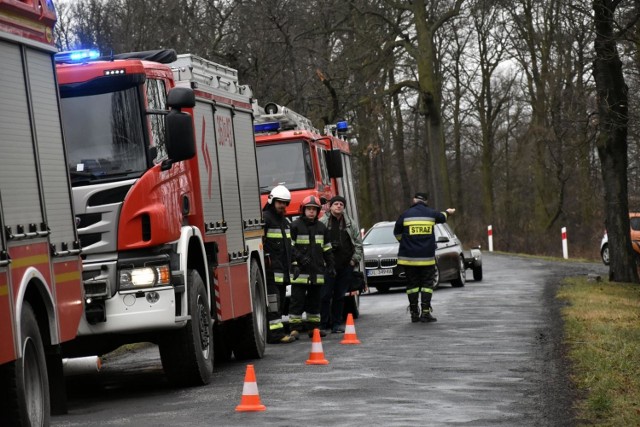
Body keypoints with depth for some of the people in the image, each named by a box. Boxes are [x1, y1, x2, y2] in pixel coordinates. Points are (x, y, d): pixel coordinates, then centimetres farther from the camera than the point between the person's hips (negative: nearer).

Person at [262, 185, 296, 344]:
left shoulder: (284, 221, 21)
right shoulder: (264, 218, -9)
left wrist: (289, 263, 23)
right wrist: (265, 260, -23)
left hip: (282, 269, 10)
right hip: (270, 268, -10)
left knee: (280, 299, 11)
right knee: (272, 300, -13)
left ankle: (278, 331, 16)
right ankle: (274, 332, -16)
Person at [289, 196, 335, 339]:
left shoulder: (321, 228, 15)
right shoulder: (295, 226, -2)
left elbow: (327, 249, 19)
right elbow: (290, 246, -6)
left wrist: (330, 266, 15)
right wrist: (299, 258, -18)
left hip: (317, 271, 5)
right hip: (300, 270, -5)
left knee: (315, 300, 10)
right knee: (297, 299, -6)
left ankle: (313, 327, 17)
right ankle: (294, 328, -5)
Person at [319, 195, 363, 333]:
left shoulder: (351, 224, 11)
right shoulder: (322, 223, -1)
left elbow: (358, 243, 15)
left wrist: (355, 259, 5)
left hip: (346, 265, 3)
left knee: (340, 295, 7)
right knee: (325, 295, -6)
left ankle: (337, 323, 13)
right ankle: (324, 323, -1)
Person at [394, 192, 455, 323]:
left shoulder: (406, 214, -3)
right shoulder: (431, 214, 2)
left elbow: (397, 232, 4)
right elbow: (442, 218, 24)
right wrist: (448, 212, 48)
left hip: (409, 257, 0)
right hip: (427, 257, 0)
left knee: (412, 284, 6)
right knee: (427, 283, 4)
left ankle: (414, 313, 6)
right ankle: (425, 312, -5)